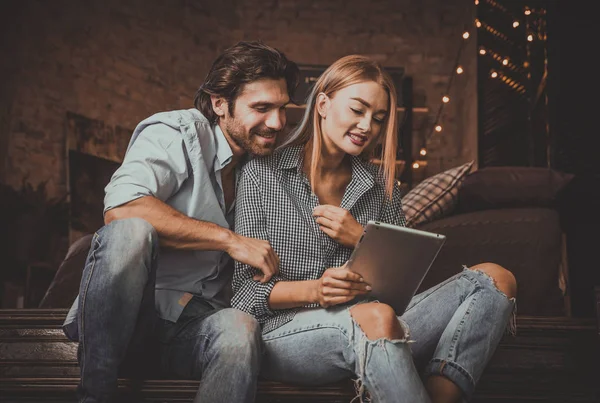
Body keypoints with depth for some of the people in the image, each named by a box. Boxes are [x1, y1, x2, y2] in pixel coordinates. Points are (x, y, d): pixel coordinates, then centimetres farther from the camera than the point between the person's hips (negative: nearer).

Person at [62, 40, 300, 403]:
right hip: (128, 317, -3)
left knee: (240, 328, -33)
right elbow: (121, 207, -25)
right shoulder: (177, 134, -6)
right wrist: (230, 239, -21)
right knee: (131, 232, -35)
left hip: (195, 323, 4)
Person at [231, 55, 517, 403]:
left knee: (494, 279, -10)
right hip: (282, 332, -5)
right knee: (376, 318, -38)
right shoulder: (263, 173, 3)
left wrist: (362, 239, -6)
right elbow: (247, 286, -2)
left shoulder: (382, 187, 15)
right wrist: (312, 290, -20)